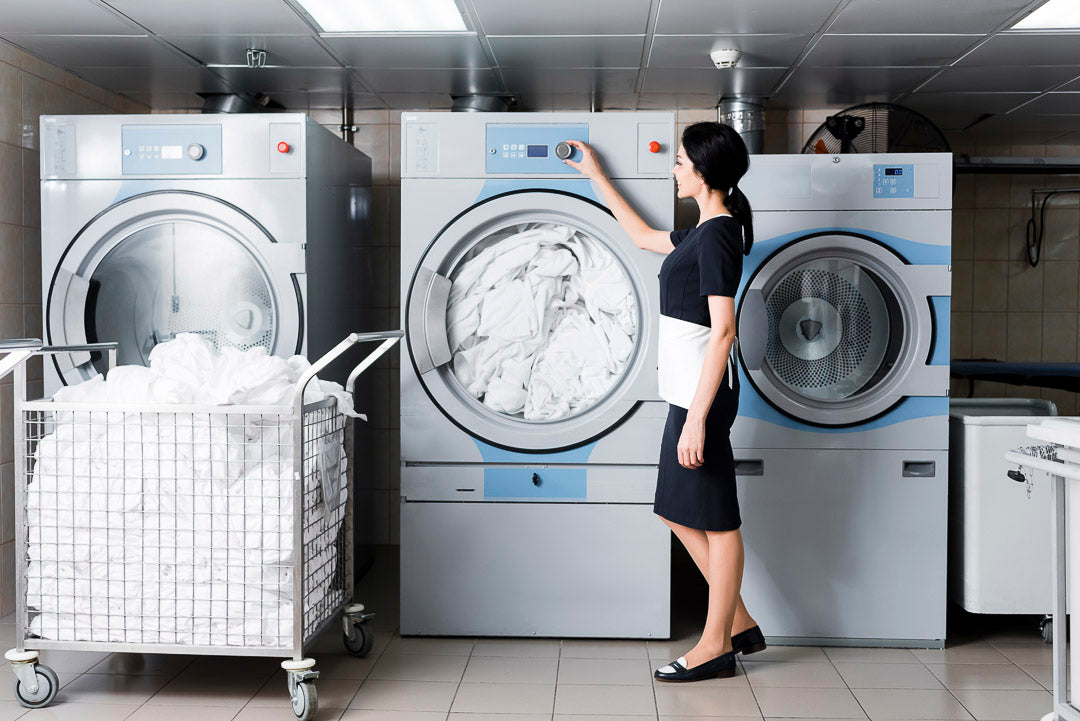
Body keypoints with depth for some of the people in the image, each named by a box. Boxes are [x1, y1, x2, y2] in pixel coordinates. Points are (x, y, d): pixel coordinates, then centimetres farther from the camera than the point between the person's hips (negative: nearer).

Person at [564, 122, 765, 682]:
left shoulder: (717, 235, -16)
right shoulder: (706, 232, 14)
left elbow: (723, 332, -22)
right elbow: (644, 237, 32)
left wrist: (697, 416, -24)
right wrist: (597, 178, 36)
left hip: (702, 389, -10)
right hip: (688, 386, 10)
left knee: (714, 518, 1)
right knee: (680, 509, 16)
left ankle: (716, 647, 13)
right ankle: (739, 624, 26)